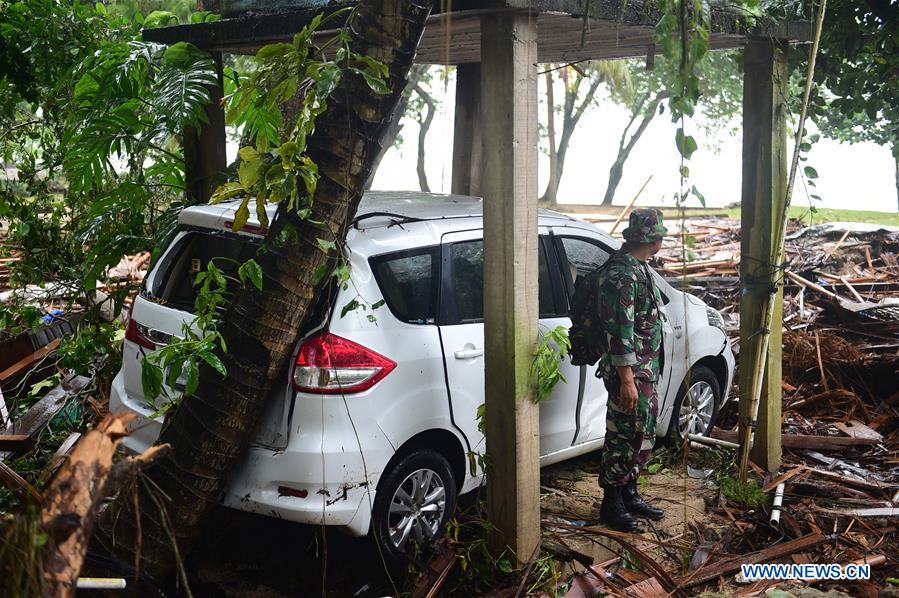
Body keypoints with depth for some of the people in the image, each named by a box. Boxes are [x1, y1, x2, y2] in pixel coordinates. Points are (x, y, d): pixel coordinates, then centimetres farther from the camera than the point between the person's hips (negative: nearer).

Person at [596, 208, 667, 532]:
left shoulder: (637, 268, 13)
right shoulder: (621, 273, -19)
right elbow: (619, 330, -23)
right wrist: (626, 379, -24)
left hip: (646, 370, 10)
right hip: (630, 371, -10)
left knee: (642, 435, 17)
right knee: (623, 437, -2)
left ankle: (629, 494, 28)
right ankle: (611, 503, 8)